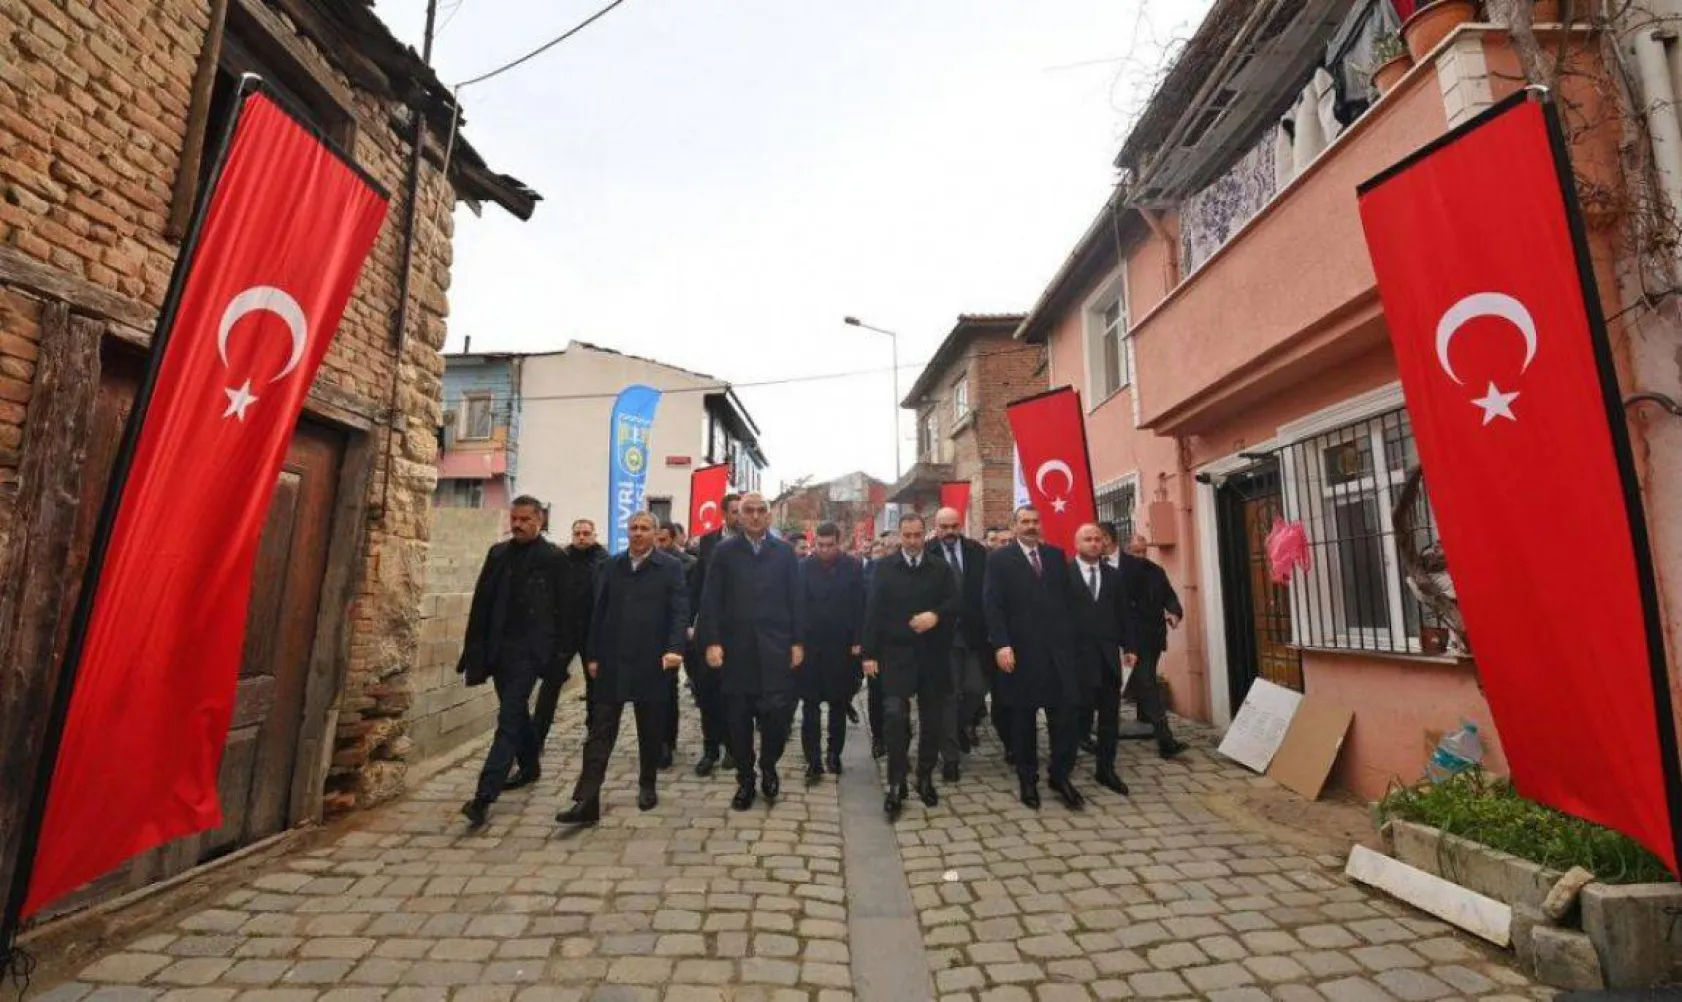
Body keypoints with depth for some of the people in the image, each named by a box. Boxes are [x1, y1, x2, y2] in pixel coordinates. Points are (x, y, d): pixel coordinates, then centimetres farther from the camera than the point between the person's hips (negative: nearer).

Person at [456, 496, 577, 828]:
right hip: (499, 648, 6)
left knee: (509, 718, -9)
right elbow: (481, 603, 9)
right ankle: (530, 767, 37)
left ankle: (484, 795, -9)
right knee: (516, 713, 18)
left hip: (529, 651, -6)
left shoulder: (555, 559, -6)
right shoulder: (498, 553, 9)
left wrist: (561, 656, -9)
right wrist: (475, 650, 5)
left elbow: (565, 611, -6)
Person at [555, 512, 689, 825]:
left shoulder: (670, 567, -3)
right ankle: (586, 800, 4)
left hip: (652, 663, -2)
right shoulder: (612, 566, 8)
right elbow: (599, 613, 9)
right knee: (600, 732, 2)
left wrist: (675, 648, -23)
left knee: (650, 731, 11)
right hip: (612, 662, 3)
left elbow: (680, 611, -9)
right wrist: (592, 656, 6)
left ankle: (647, 786, 29)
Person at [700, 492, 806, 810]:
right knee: (738, 718, 7)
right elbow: (711, 601, 0)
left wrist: (798, 642, -2)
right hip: (736, 648, 1)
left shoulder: (784, 552, 6)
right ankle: (745, 780, 24)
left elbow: (796, 600, 4)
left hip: (776, 648, 0)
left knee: (777, 712, -4)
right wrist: (712, 642, -8)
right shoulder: (724, 552, 4)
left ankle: (769, 767, 24)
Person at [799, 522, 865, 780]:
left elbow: (859, 607, -1)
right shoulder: (804, 567, -2)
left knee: (839, 704, 12)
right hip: (809, 645, 0)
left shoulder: (853, 567, -1)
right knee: (810, 706, 1)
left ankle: (834, 754, 27)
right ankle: (814, 760, 9)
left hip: (842, 646, 1)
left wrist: (857, 642, -5)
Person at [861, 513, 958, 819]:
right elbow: (873, 611, -3)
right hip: (897, 655, -2)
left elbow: (956, 602, 0)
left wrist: (936, 615, -21)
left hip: (933, 655, 2)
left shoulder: (941, 568, 6)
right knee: (895, 715, -11)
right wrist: (870, 653, -8)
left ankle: (925, 778, 27)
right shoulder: (885, 568, 2)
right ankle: (896, 784, 2)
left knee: (932, 719, 9)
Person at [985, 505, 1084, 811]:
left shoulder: (1056, 555, 11)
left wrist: (1070, 636, 4)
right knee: (1023, 717, 8)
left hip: (1057, 647, 3)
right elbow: (994, 606, -8)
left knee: (1067, 711, 1)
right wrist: (1001, 645, -17)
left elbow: (1067, 598, 11)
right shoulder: (1000, 559, -1)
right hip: (1020, 649, -3)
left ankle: (1060, 775, 20)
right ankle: (1028, 779, 22)